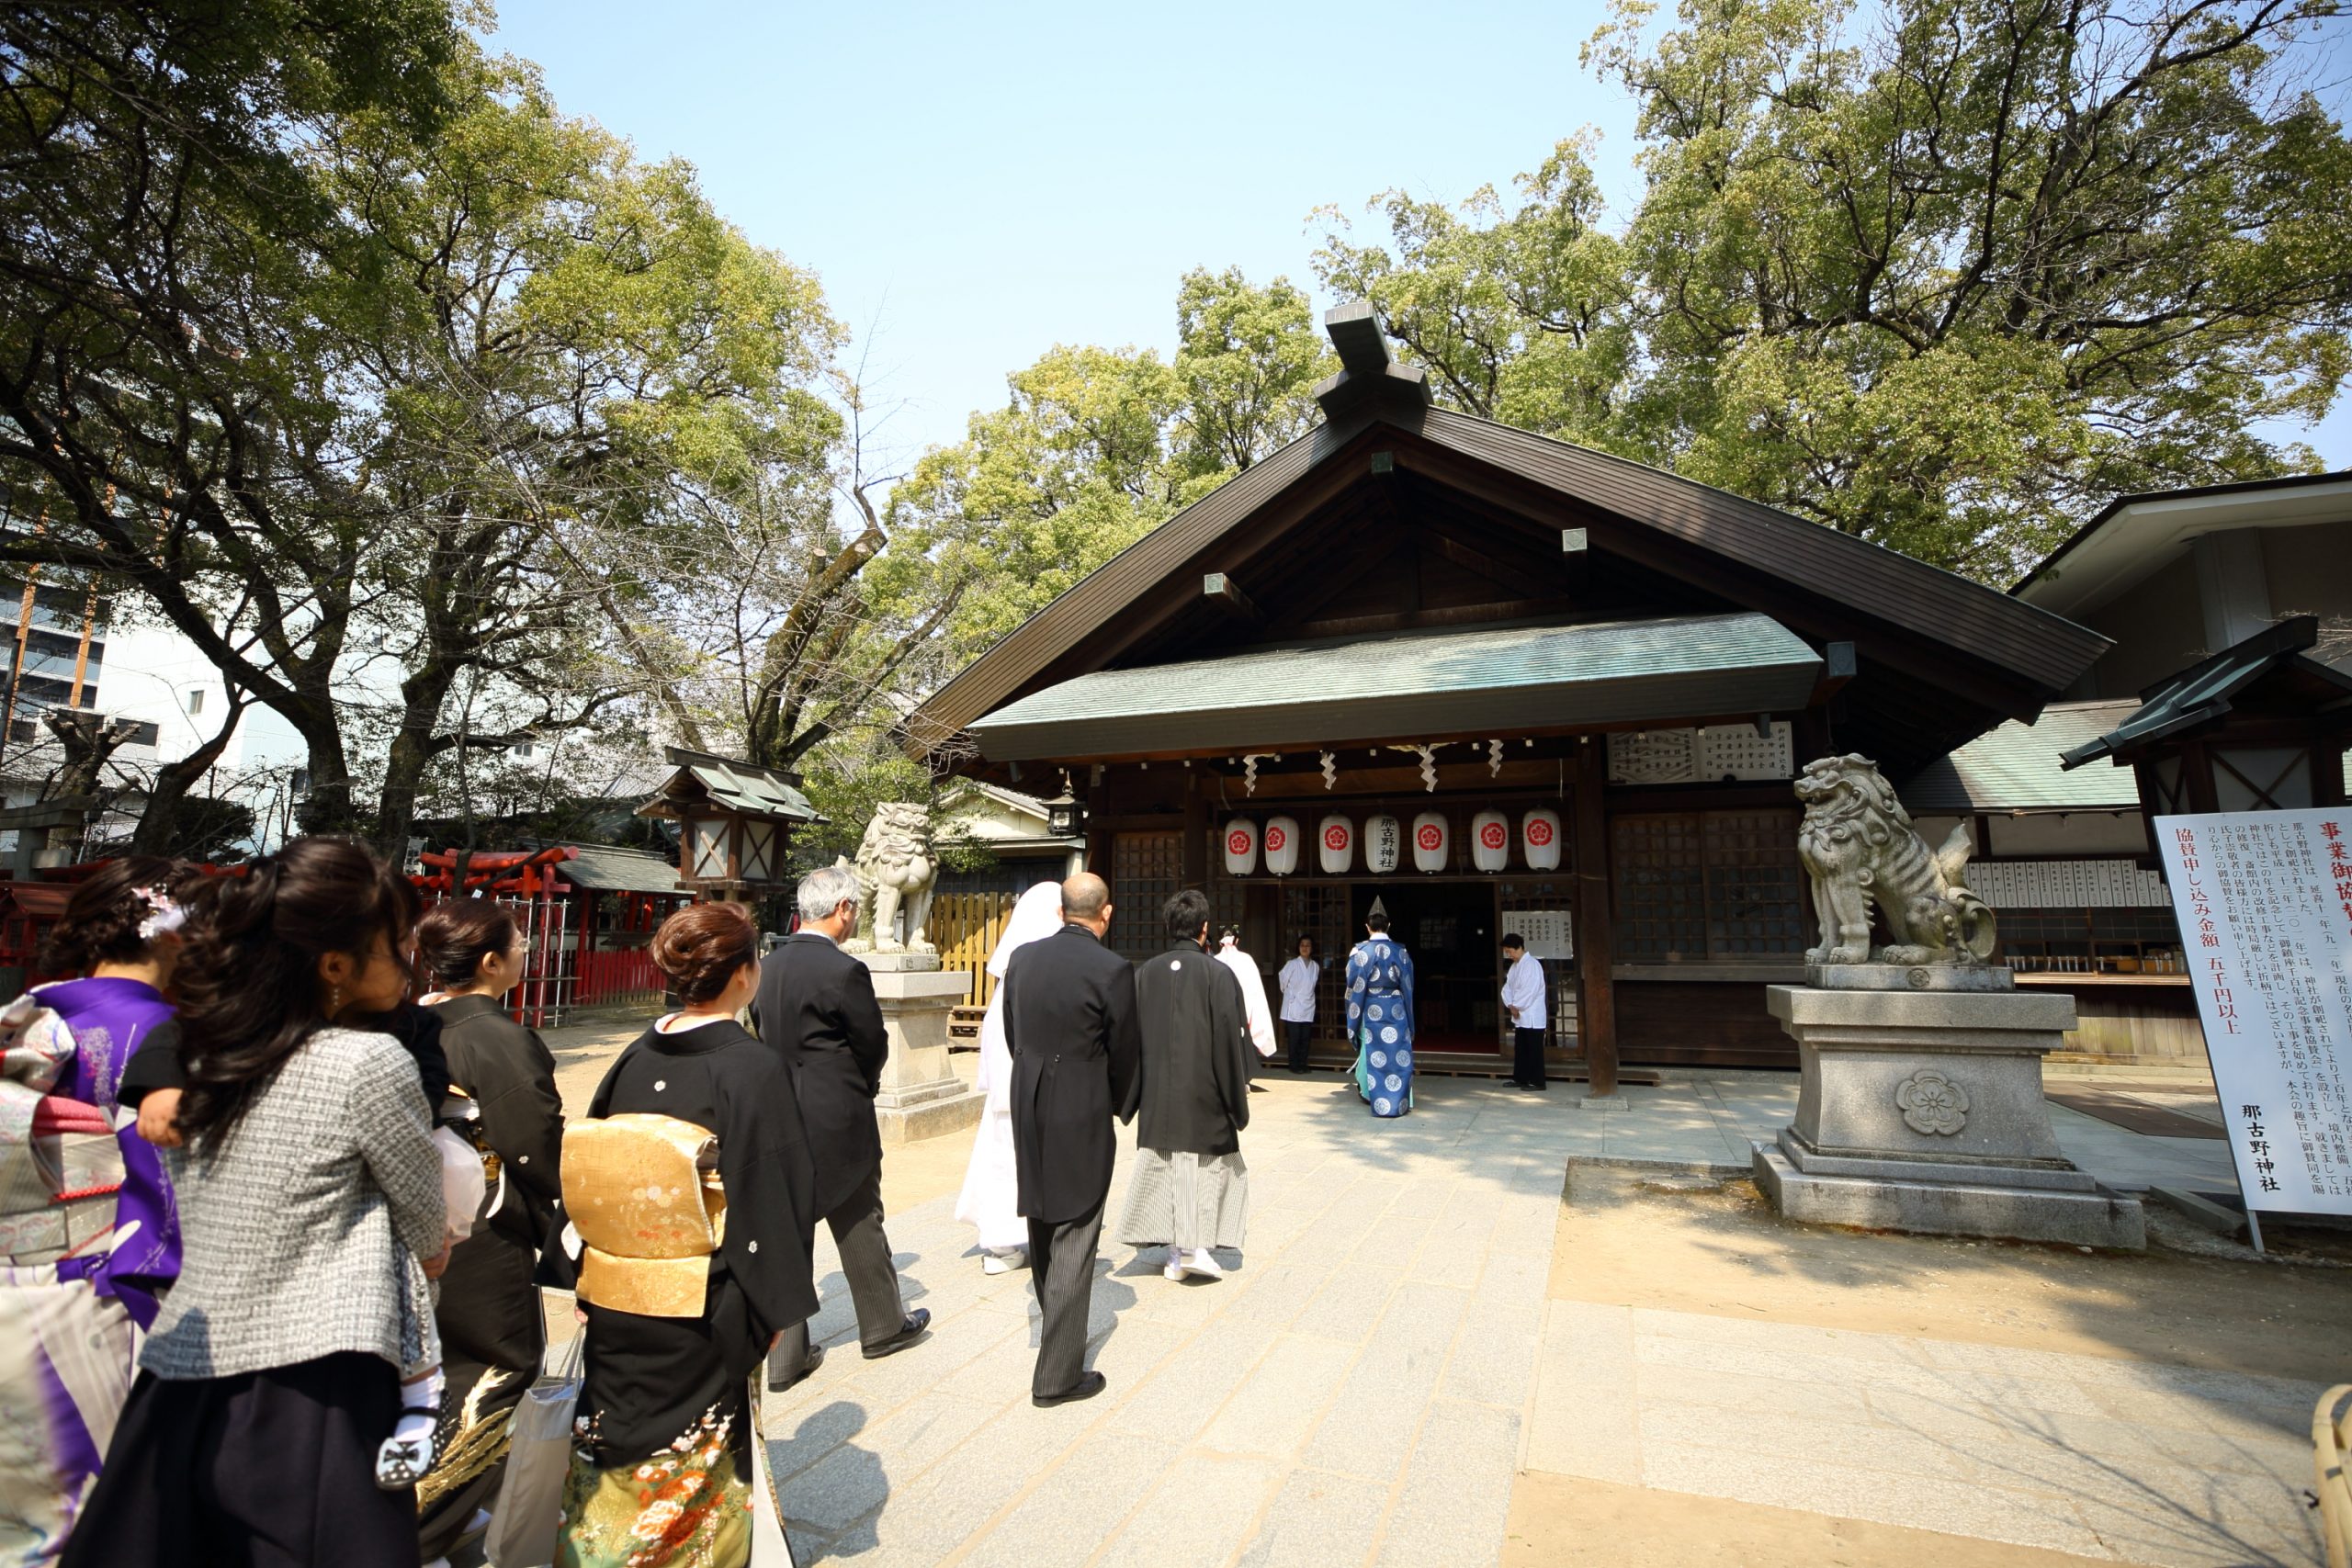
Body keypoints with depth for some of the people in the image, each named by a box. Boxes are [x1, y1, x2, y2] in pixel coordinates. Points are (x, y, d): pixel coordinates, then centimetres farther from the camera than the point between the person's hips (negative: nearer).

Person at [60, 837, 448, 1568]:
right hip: (310, 1405, -6)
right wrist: (425, 1249, 17)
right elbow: (429, 1238, -4)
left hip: (175, 1398, 7)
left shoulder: (201, 1056, 3)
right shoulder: (372, 1062, -17)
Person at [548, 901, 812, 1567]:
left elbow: (585, 1170, 4)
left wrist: (578, 1274, 14)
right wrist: (774, 1305, -6)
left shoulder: (634, 1058, -4)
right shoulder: (755, 1068, -20)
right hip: (700, 1313, -5)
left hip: (613, 1307, 5)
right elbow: (778, 1189, -18)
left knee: (618, 1452, 23)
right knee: (693, 1466, 15)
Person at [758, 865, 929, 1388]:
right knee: (860, 1225, 12)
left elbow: (770, 1038, 11)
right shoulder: (843, 970, -20)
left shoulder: (769, 966, 2)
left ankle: (784, 1356, 21)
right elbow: (874, 1045, -11)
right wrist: (864, 1083, 10)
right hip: (837, 1127, -6)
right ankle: (883, 1326, 31)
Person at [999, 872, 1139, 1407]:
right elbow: (1124, 1052, -7)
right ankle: (1057, 1374, 12)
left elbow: (1012, 1036, 8)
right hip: (1082, 1117, -6)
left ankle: (1054, 1326, 46)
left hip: (1027, 1111, 6)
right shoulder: (1113, 969, -16)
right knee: (1074, 1238, 4)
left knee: (1042, 1226, 24)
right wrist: (1117, 1108, 11)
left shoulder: (1022, 958, -1)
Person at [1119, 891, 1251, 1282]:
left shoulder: (1144, 973, -1)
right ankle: (1195, 1246, 6)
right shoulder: (1219, 974, -11)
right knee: (1210, 1169, 12)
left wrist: (1129, 1098, 12)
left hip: (1157, 1099, 3)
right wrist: (1238, 1098, 1)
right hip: (1205, 1099, -3)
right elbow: (1233, 1040, -10)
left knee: (1161, 1170, 13)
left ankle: (1176, 1253, 17)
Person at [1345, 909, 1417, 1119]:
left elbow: (1356, 989, -8)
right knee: (1399, 1056, 8)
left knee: (1374, 1055, 9)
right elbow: (1408, 987, 5)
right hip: (1396, 1011, 2)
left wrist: (1353, 1024, 0)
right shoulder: (1401, 951, 0)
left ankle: (1374, 1096, 21)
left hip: (1371, 1012, -2)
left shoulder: (1361, 951, -9)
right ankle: (1400, 1100, 12)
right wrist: (1410, 1023, 14)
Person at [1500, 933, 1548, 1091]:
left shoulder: (1532, 964, -15)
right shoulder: (1515, 966, 13)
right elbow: (1507, 988, 11)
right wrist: (1511, 1005, -5)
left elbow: (1530, 991, -21)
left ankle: (1537, 1082, 2)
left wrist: (1517, 1006, -12)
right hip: (1520, 1016, 9)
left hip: (1532, 1016, -9)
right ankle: (1520, 1078, 20)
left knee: (1534, 1050, -3)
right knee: (1520, 1048, 12)